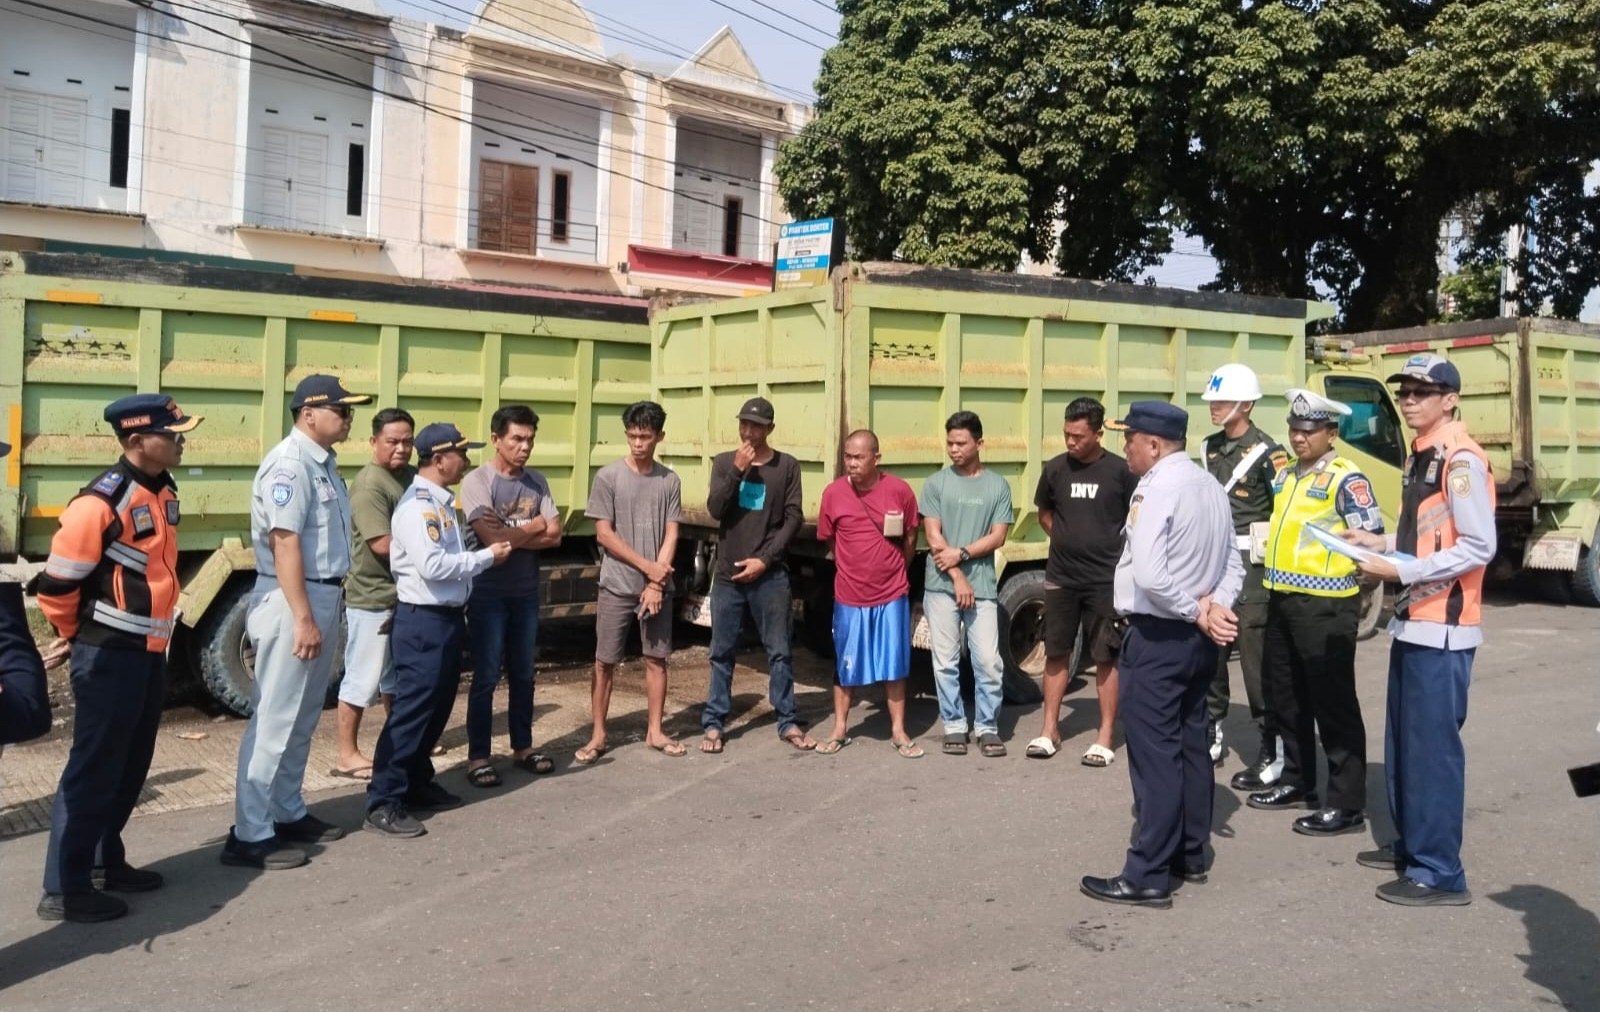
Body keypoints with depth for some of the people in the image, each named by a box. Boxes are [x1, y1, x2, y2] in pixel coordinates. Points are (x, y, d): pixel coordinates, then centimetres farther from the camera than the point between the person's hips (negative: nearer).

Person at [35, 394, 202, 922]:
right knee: (93, 769, -2)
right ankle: (64, 888, 7)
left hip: (149, 653, 9)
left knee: (130, 767, 17)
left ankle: (106, 862, 30)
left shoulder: (164, 491, 8)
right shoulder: (102, 501, -19)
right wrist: (85, 637, -1)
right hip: (109, 656, -8)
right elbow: (56, 584, -15)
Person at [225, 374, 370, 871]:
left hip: (323, 596, 10)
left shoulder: (323, 462, 12)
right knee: (275, 718, -5)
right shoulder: (290, 463, -16)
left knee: (303, 718, 17)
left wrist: (320, 611, 18)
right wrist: (303, 618, -23)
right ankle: (249, 834, 2)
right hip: (293, 601, -10)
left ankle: (288, 813, 28)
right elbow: (284, 543, -21)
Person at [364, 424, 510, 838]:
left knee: (438, 707, 18)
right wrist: (486, 556, -18)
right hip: (423, 620, -10)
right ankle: (383, 803, -2)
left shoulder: (441, 501, 13)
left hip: (448, 617, 10)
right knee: (412, 709, -7)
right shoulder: (417, 503, -18)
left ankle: (417, 783, 31)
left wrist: (485, 549, 1)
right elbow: (431, 566, -26)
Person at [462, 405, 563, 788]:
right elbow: (492, 538, -21)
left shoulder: (537, 482, 5)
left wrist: (510, 533, -14)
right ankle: (478, 756, 9)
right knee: (486, 677, 1)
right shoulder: (477, 481, -11)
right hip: (488, 594, -5)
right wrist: (535, 525, -8)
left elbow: (554, 536, -3)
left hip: (526, 593, 5)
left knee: (523, 674, 14)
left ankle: (523, 747, 26)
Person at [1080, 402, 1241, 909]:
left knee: (1154, 755, -4)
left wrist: (1195, 613, -14)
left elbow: (1149, 575, -27)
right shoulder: (1210, 486, 11)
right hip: (1197, 639, 9)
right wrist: (1215, 607, -5)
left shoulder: (1157, 489, -18)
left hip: (1157, 638, -9)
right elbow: (1233, 564, 10)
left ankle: (1147, 877, 2)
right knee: (1191, 746, 16)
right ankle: (1190, 856, 28)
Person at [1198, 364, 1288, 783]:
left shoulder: (1266, 452, -10)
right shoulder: (1211, 447, 13)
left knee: (1255, 659, -5)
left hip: (1249, 565, -7)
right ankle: (1213, 736, 26)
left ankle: (1271, 753, 4)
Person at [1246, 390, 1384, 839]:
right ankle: (1296, 782, 31)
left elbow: (1371, 536, -16)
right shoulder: (1285, 475, 15)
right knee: (1285, 698, 17)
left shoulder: (1346, 478, -10)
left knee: (1333, 704, -2)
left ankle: (1347, 803, 6)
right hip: (1282, 599, 9)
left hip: (1325, 604, -9)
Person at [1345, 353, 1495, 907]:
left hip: (1443, 626, -9)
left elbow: (1478, 547, -20)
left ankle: (1440, 872, 5)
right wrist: (1382, 543, 8)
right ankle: (1411, 844, 30)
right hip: (1412, 620, 10)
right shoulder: (1419, 456, 14)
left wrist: (1401, 571, -21)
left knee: (1433, 747, -4)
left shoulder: (1462, 460, -14)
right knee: (1402, 743, 17)